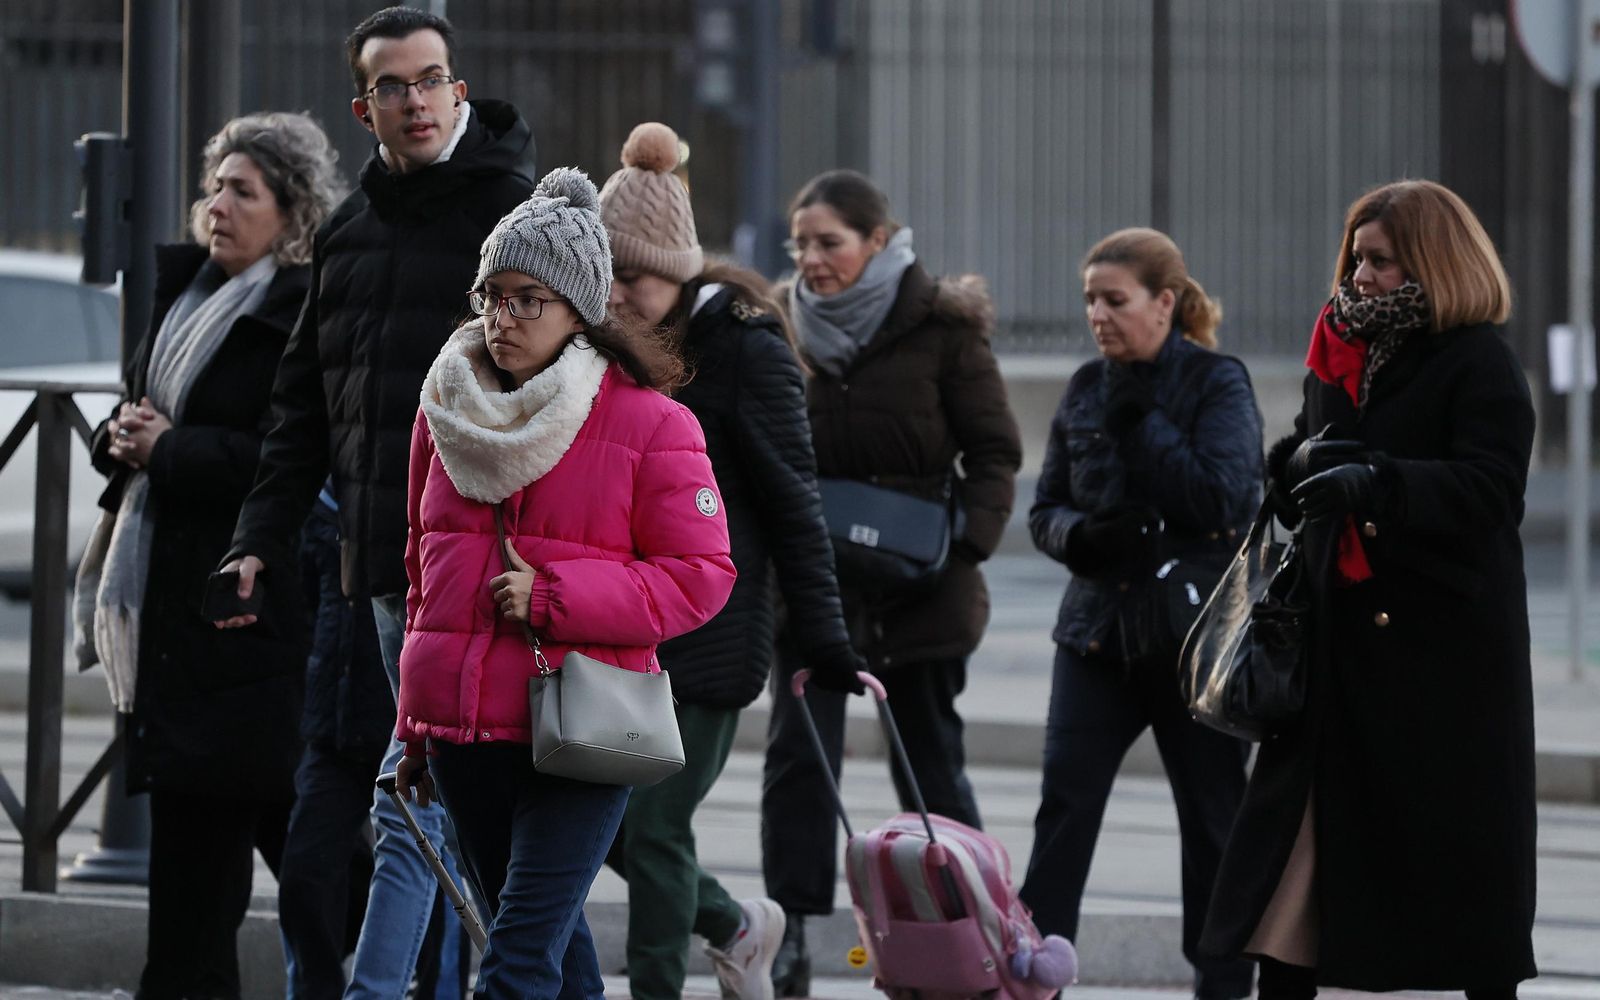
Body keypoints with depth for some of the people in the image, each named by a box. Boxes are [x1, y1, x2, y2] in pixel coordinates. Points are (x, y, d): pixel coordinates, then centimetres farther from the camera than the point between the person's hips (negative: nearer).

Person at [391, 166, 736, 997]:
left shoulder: (647, 422, -5)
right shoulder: (449, 408, 11)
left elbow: (699, 578, -6)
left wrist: (553, 598, -16)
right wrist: (414, 726, 21)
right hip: (462, 728, 5)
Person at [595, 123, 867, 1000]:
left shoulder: (745, 350, -10)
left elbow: (792, 501, -10)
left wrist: (823, 640, -12)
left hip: (706, 629, -7)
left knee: (653, 825, -6)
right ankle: (736, 927, 31)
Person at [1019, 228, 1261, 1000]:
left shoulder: (1218, 383, -6)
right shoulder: (1086, 389, 9)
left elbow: (1224, 500, -17)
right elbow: (1045, 509, 12)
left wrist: (1142, 417, -16)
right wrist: (1078, 536, -11)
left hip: (1195, 632, -4)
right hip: (1099, 627, 4)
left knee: (1214, 820, 6)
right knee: (1062, 811, -6)